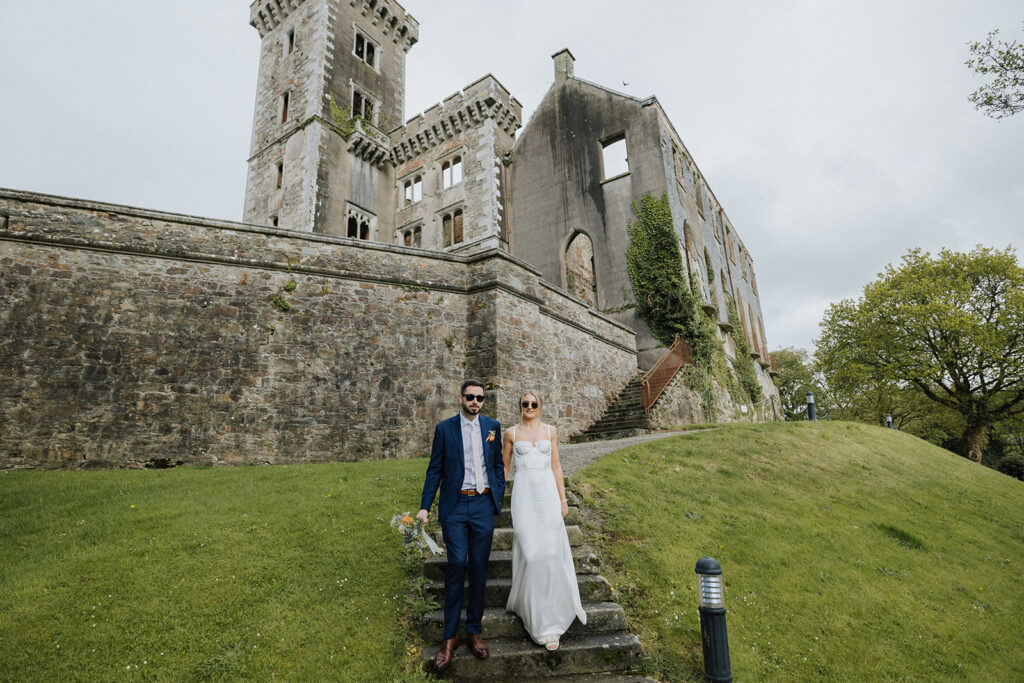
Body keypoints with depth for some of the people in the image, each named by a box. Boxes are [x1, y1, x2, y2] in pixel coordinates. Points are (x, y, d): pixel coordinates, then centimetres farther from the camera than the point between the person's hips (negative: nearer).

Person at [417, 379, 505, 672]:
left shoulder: (492, 426, 5)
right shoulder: (444, 428, 0)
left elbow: (498, 465, 11)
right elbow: (435, 469, 1)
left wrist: (499, 498, 5)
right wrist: (424, 506, -3)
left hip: (483, 505, 2)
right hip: (455, 505, -2)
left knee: (479, 568, 8)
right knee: (457, 565, -6)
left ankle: (474, 630, 24)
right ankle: (450, 635, 11)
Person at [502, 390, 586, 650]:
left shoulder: (550, 431, 8)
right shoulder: (511, 433, 5)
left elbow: (556, 466, 10)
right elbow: (504, 467, 11)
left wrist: (563, 498, 6)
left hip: (548, 492, 1)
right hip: (524, 493, -1)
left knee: (552, 552, -3)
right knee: (529, 552, -4)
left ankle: (550, 614, 14)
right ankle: (535, 616, 15)